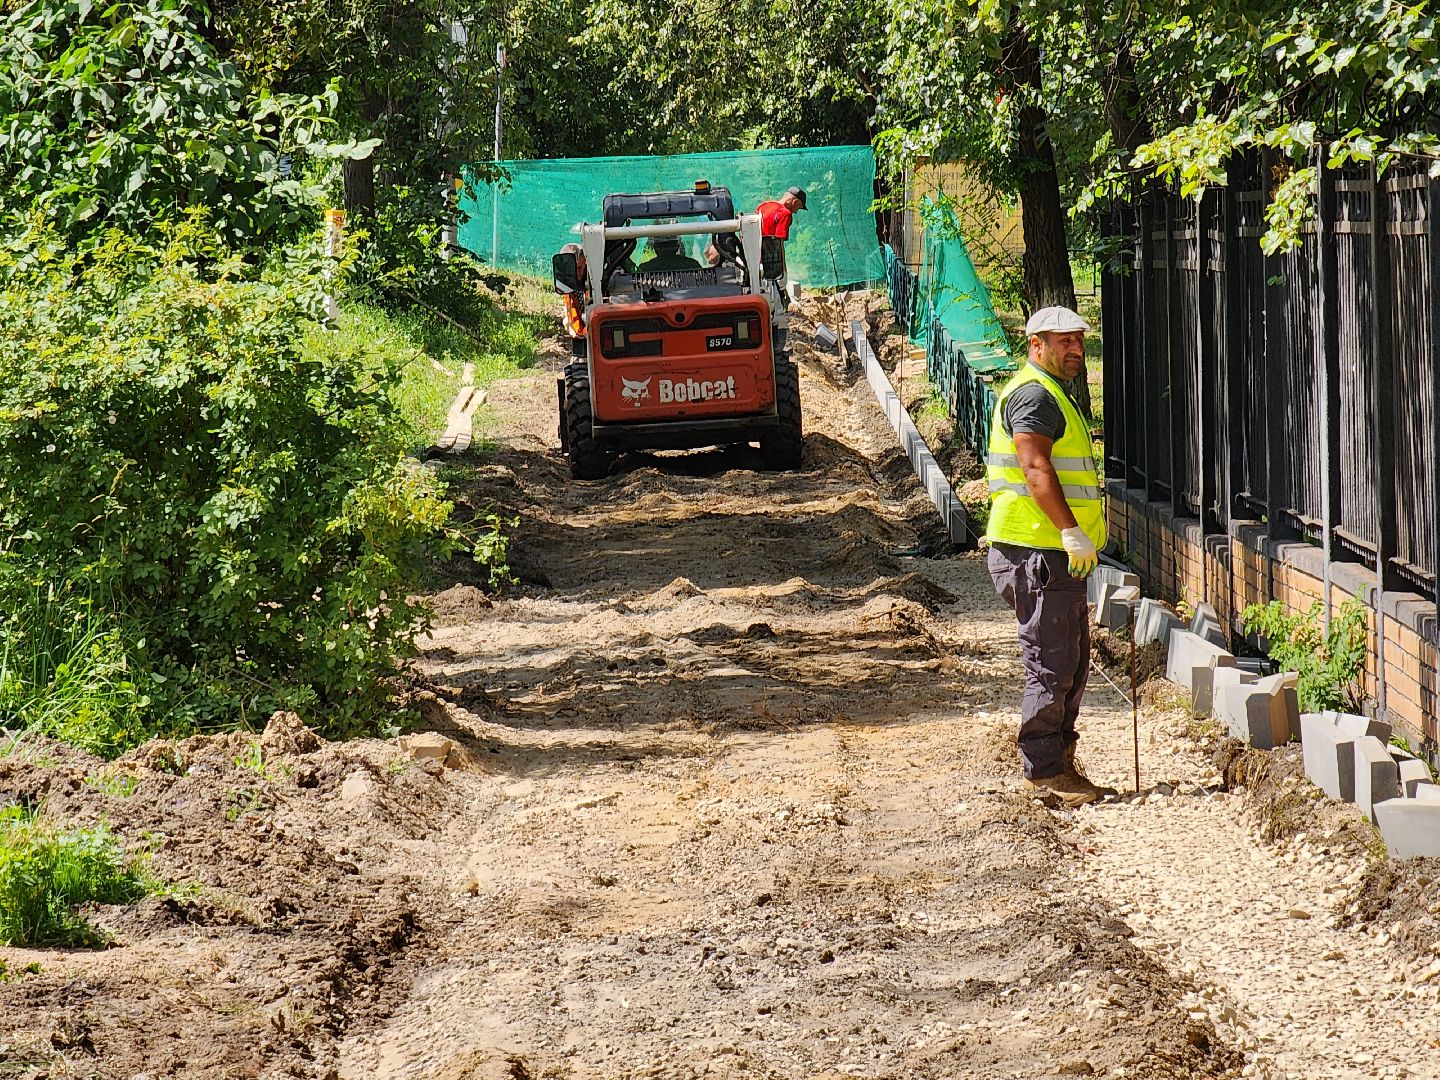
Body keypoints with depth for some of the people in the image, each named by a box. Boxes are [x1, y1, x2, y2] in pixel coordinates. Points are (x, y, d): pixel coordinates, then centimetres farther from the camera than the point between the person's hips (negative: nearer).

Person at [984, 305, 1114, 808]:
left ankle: (1060, 762, 22)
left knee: (1073, 665, 15)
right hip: (1037, 554, -11)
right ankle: (1044, 770, -3)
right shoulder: (1033, 394, -12)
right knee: (1051, 667, -8)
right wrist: (1072, 531, -29)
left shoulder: (1055, 394, 22)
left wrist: (1080, 537, 24)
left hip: (1059, 556, 11)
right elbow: (1035, 468, -24)